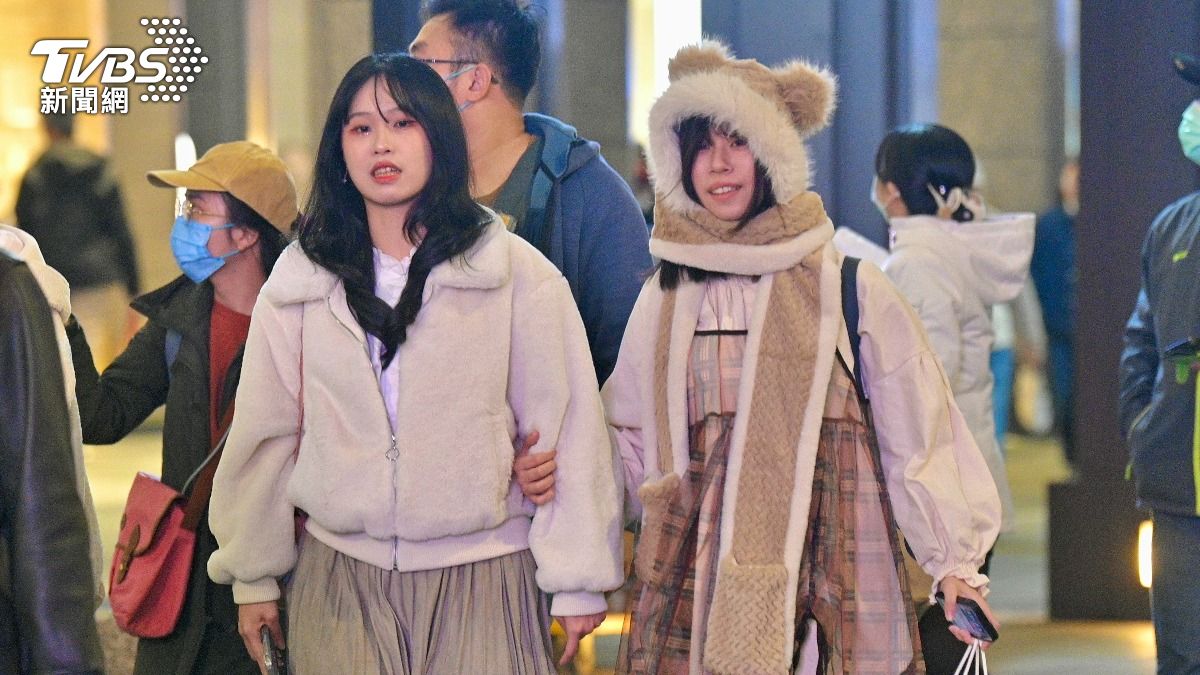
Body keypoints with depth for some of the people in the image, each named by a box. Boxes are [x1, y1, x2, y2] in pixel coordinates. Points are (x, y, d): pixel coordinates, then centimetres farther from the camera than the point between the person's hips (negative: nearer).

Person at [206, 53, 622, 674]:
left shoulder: (519, 274, -2)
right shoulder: (298, 282, 4)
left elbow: (568, 431, -2)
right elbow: (264, 434, 9)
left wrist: (576, 580, -2)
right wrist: (254, 576, 11)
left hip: (483, 576, -1)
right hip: (339, 579, 2)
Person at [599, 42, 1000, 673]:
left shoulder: (847, 286, 0)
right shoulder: (666, 298, 11)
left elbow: (918, 430, 2)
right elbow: (628, 434, 23)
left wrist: (956, 561, 1)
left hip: (829, 569, -3)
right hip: (696, 580, 3)